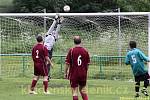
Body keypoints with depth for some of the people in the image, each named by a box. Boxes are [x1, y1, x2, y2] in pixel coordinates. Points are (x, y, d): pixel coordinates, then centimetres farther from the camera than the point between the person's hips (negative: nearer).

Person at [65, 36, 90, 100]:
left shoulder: (71, 51, -9)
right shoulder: (85, 51, 0)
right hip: (83, 74, 3)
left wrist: (65, 73, 3)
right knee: (83, 90, 15)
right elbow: (87, 64, 7)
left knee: (74, 92, 1)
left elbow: (67, 63, -7)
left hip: (74, 74, -3)